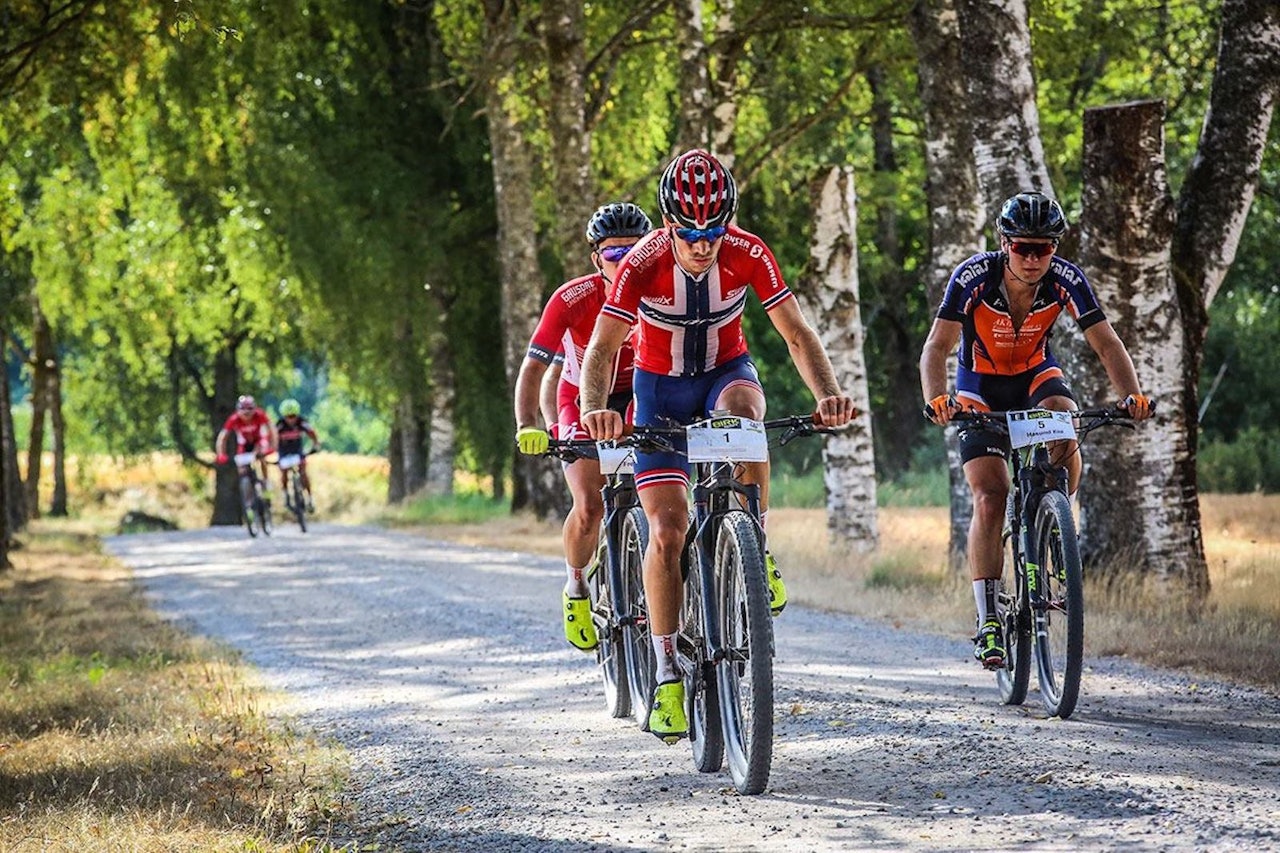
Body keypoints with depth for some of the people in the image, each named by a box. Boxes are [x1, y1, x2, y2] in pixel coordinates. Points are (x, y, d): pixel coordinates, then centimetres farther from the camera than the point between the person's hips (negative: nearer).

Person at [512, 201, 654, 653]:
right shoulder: (573, 299, -25)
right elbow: (533, 367, -25)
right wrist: (527, 426, -41)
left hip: (639, 397, 1)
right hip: (582, 403, -1)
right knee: (590, 508, -20)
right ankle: (576, 587, 8)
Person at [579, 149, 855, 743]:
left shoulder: (748, 254, -22)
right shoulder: (643, 264, -26)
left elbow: (796, 333, -22)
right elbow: (602, 349, -32)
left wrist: (827, 394, -40)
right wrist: (595, 409, -52)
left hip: (726, 371, 0)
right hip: (661, 387, 0)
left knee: (741, 413, -38)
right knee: (667, 531, -10)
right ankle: (667, 676, -2)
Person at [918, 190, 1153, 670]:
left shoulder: (1066, 280, -22)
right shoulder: (974, 278, -27)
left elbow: (1106, 343, -22)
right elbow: (937, 346, -31)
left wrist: (1132, 395, -39)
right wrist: (936, 400, -49)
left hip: (1036, 376, 1)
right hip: (981, 388, -1)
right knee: (990, 499, -15)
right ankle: (988, 621, -8)